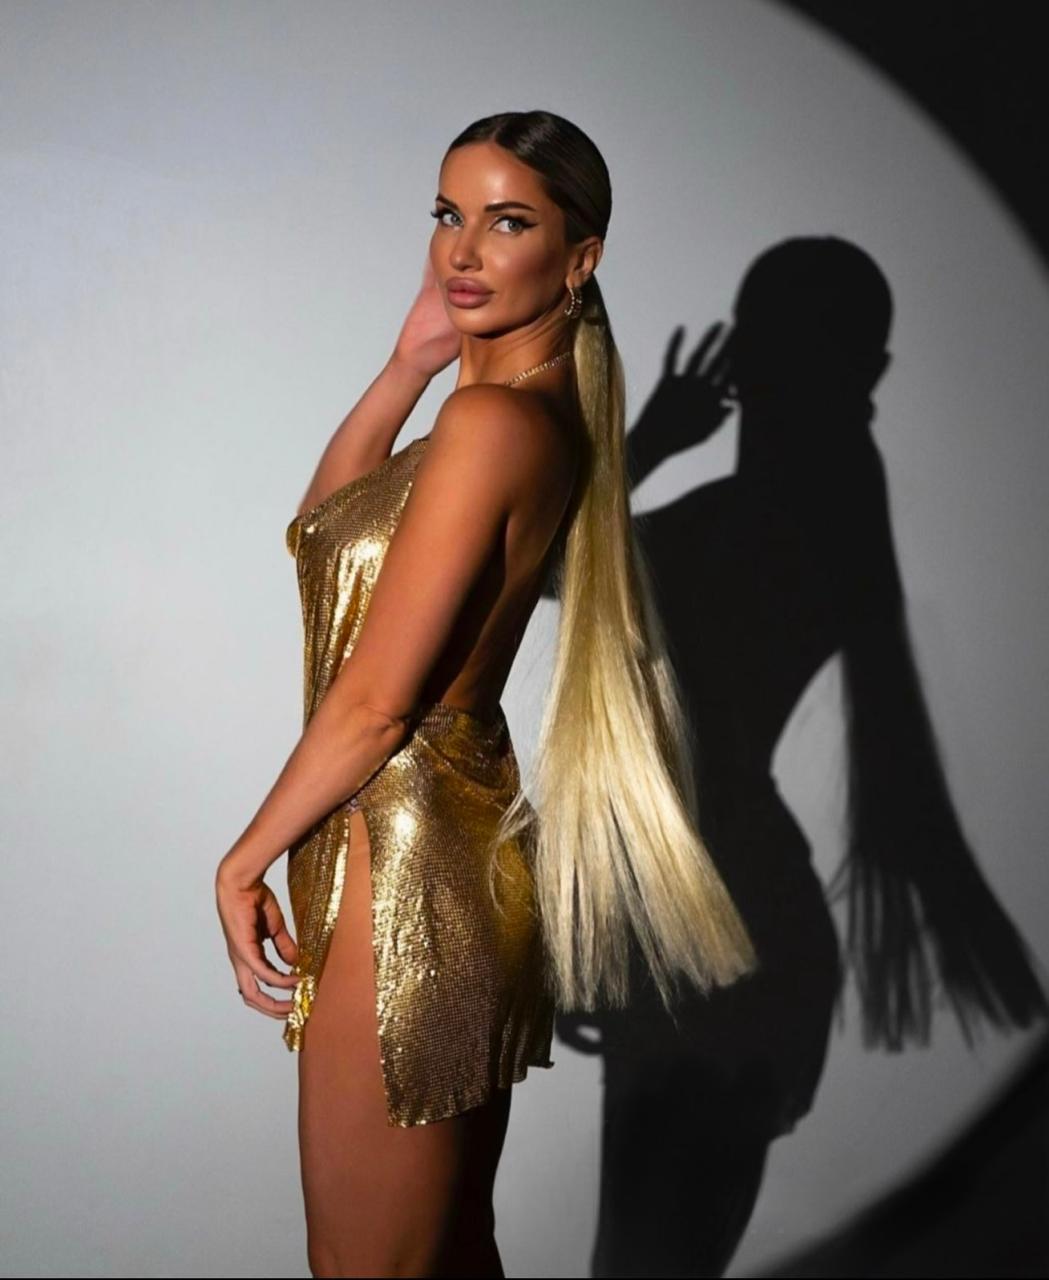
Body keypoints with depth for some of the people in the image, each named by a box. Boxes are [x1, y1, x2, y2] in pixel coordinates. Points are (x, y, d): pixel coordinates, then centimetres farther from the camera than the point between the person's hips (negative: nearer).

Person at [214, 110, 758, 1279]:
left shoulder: (493, 420, -18)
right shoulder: (543, 414, 9)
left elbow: (372, 702, -18)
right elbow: (327, 521, 23)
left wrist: (243, 863, -6)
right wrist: (406, 368, 10)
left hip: (405, 867, -9)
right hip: (464, 843, 9)